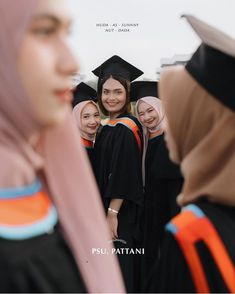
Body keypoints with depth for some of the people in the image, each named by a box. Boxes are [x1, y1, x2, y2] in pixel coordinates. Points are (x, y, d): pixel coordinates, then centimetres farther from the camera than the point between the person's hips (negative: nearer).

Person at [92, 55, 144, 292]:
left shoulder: (126, 128, -16)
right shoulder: (110, 127, 11)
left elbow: (124, 176, -21)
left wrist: (112, 214, -21)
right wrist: (107, 212, 14)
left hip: (119, 213, -9)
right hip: (106, 209, 9)